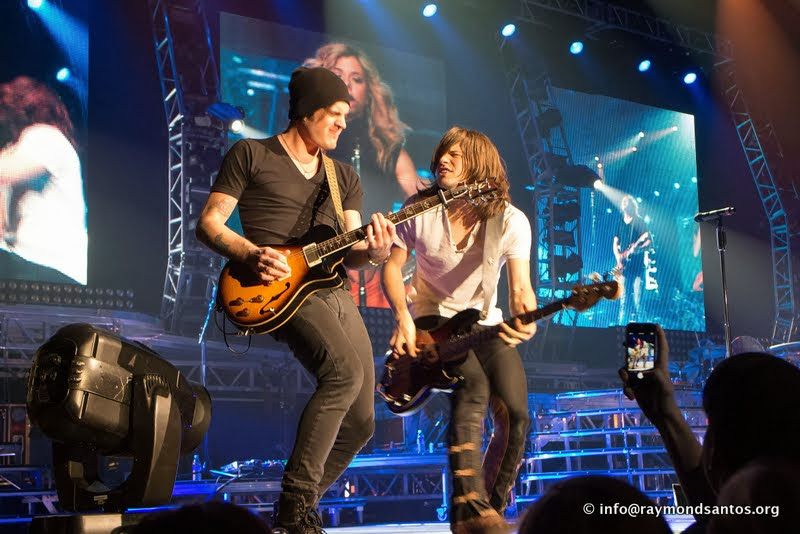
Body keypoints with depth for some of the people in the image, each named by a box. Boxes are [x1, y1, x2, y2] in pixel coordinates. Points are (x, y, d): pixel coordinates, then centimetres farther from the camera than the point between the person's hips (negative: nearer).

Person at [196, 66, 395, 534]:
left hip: (334, 292, 7)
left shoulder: (345, 177, 20)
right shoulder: (251, 155, 5)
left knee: (360, 422, 2)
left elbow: (346, 252, 12)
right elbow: (208, 223, 2)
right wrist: (251, 254, -16)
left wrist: (372, 252, -11)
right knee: (346, 371, -32)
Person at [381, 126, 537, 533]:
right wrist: (403, 316, -22)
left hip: (484, 325, 2)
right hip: (431, 320, -2)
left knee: (516, 413, -17)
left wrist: (525, 319, -41)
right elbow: (392, 266, -4)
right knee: (473, 384, -33)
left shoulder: (510, 220, -10)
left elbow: (520, 286, -17)